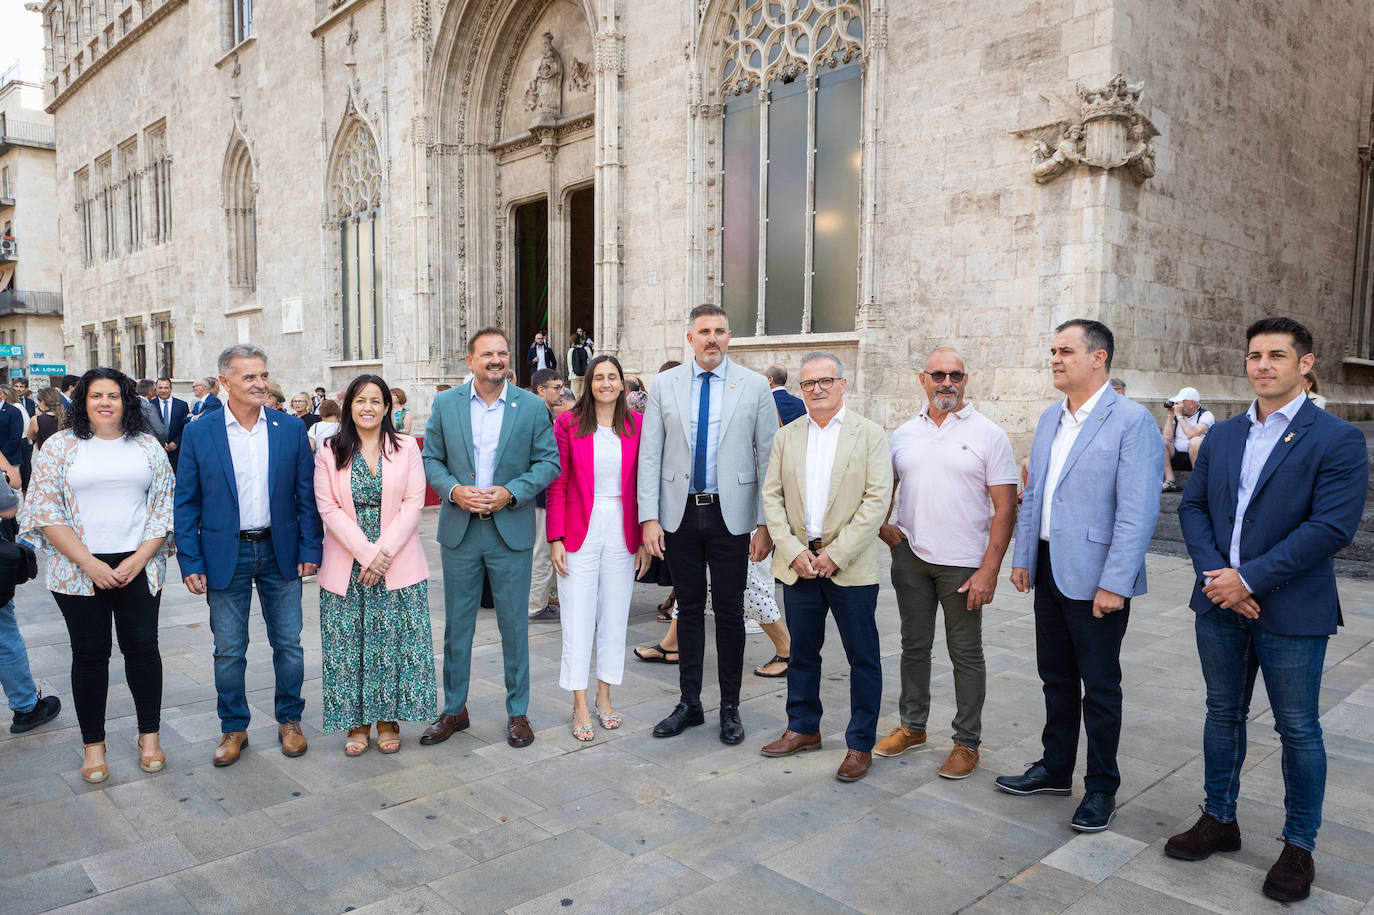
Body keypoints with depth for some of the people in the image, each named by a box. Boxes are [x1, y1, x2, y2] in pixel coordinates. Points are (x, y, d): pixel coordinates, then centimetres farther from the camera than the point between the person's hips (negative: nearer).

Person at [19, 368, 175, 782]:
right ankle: (93, 744, 19)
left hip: (138, 567, 1)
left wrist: (139, 559, -7)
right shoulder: (60, 446, 1)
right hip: (79, 570, -1)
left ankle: (149, 735, 19)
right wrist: (88, 563, -12)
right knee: (89, 653, 7)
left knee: (142, 647, 4)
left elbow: (165, 505, 4)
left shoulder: (148, 446, 6)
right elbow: (45, 510, -4)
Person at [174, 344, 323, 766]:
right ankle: (233, 728, 26)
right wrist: (190, 563, -5)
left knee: (288, 644, 9)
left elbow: (306, 494, 2)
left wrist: (309, 549, -2)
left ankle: (289, 721, 26)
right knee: (228, 651, 8)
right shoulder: (199, 433, -3)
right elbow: (186, 503, -1)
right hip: (226, 555, -1)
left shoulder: (291, 428, -1)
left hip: (280, 551, 1)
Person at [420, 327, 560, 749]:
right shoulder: (445, 404, 3)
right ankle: (454, 709, 26)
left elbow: (548, 462, -1)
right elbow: (431, 459, 6)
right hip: (459, 529, 1)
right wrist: (453, 491, -13)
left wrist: (510, 492, -14)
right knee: (456, 624, 10)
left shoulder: (532, 406, -1)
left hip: (511, 529, -1)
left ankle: (518, 712, 22)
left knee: (514, 623, 7)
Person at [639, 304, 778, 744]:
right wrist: (649, 517, -5)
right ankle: (689, 704, 24)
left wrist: (766, 523, -6)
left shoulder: (754, 386, 0)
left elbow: (769, 458, -1)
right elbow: (649, 455, 2)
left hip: (730, 514, -1)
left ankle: (730, 708, 21)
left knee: (729, 612, 6)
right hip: (680, 514, 2)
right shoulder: (665, 385, 4)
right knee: (689, 609, 11)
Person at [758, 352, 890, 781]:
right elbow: (771, 496, 5)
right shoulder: (786, 437, 8)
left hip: (851, 567, -3)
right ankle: (803, 728, 31)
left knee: (863, 658, 4)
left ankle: (860, 743, 18)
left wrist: (836, 554, -14)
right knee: (802, 652, 15)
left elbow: (877, 499, -9)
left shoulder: (870, 435, -3)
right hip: (797, 564, 4)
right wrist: (793, 551, -7)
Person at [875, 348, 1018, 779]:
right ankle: (912, 726, 30)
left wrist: (989, 570, -15)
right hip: (910, 556, 4)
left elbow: (1005, 507, -8)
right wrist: (882, 524, -1)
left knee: (966, 655, 6)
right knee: (914, 646, 15)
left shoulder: (988, 434, -5)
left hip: (964, 564, -4)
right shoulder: (904, 434, 7)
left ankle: (967, 742, 19)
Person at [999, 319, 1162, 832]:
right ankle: (1055, 769, 33)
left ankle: (1102, 788, 24)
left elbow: (1139, 511, -17)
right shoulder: (1049, 419, 10)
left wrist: (1114, 583, -20)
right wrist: (1023, 557, 11)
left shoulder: (1131, 421, -13)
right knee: (1057, 677, 18)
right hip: (1049, 571, 7)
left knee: (1100, 687, 8)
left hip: (1095, 577, -7)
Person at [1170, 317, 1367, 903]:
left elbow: (1332, 526, -17)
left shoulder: (1337, 440, -9)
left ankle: (1299, 846, 26)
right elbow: (1192, 506, 5)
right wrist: (1213, 574, -10)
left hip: (1291, 611, -5)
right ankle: (1219, 820, 32)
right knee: (1223, 714, 16)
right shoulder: (1222, 436, 8)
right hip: (1220, 605, 5)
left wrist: (1249, 578, -19)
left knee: (1298, 730, 8)